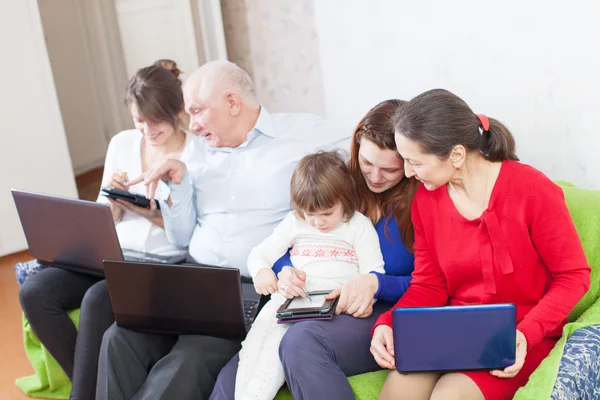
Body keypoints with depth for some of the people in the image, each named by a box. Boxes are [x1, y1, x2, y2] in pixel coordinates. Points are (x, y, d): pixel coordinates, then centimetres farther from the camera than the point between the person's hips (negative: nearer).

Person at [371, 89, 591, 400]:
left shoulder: (532, 190, -17)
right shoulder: (425, 200, -1)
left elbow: (573, 275, -9)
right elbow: (428, 285, 4)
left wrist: (527, 333, -22)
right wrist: (388, 324, -14)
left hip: (518, 335, -3)